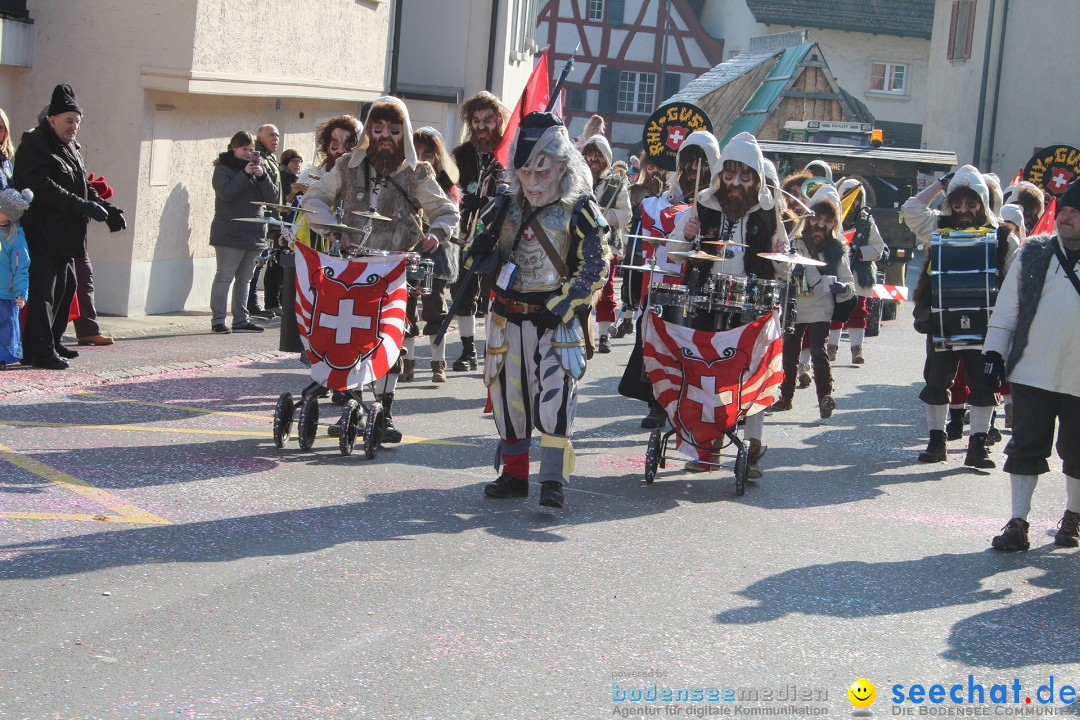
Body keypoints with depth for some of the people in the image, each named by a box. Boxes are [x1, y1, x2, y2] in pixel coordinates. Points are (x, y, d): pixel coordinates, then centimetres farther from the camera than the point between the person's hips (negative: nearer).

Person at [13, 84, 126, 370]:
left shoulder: (71, 149, 18)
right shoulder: (33, 147, -11)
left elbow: (85, 188, 21)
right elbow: (44, 188, -24)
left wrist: (107, 209, 4)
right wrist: (82, 206, -29)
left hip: (65, 236, 10)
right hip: (41, 233, -10)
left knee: (66, 287, 15)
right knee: (43, 290, -11)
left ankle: (52, 343, 26)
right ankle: (41, 351, -12)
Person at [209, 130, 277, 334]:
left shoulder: (258, 168, 14)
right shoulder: (223, 168, 0)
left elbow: (272, 197, 4)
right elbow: (226, 193, -17)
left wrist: (262, 176, -11)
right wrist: (245, 173, -18)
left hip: (253, 232, 6)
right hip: (230, 232, -6)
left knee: (245, 279, 10)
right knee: (224, 277, -5)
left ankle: (241, 319, 15)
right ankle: (217, 320, -3)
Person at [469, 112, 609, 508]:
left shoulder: (579, 211, -9)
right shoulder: (507, 206, 5)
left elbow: (596, 267, -10)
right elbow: (484, 250, 16)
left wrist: (562, 304, -19)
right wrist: (480, 247, -9)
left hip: (558, 319, -5)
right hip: (509, 317, 5)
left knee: (555, 395, -14)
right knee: (509, 393, 10)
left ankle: (553, 480, -11)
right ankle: (514, 474, 22)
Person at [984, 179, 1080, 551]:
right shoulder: (1034, 254, 4)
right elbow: (1007, 307, 7)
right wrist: (994, 353, 2)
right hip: (1032, 374, 0)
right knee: (1025, 449, 1)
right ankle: (1018, 523, 6)